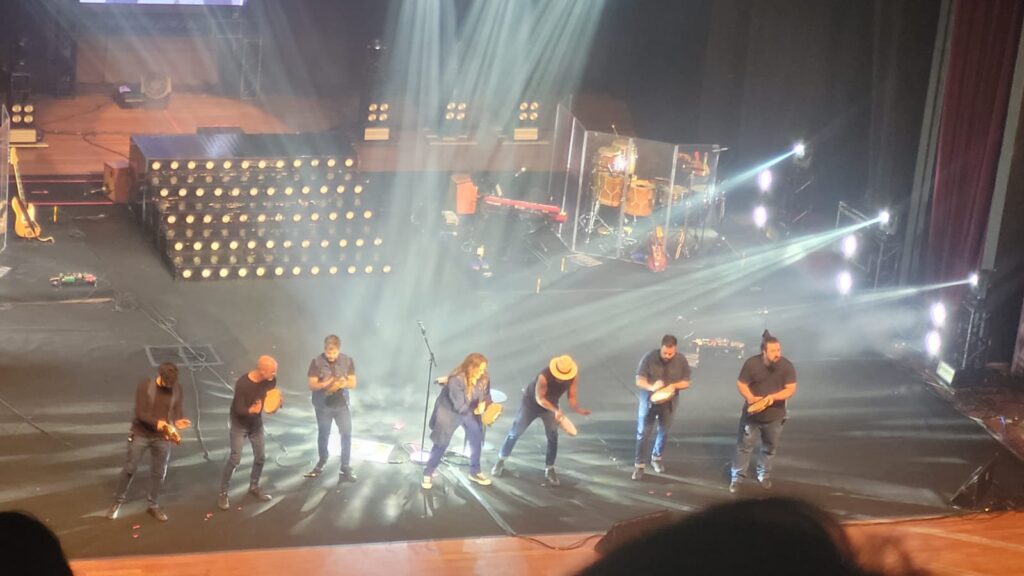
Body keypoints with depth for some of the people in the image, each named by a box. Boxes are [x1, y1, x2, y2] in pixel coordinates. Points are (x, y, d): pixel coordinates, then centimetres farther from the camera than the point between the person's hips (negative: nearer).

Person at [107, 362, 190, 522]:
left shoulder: (176, 389, -3)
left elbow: (177, 412, 3)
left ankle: (154, 506, 23)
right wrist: (156, 422, -31)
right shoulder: (144, 386, -14)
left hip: (162, 438, 3)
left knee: (158, 473, 8)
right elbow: (139, 413, -17)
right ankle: (117, 502, 20)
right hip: (141, 435, -3)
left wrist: (178, 422, -20)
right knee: (129, 469, 4)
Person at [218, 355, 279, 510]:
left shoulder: (271, 380, -17)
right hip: (240, 424, -5)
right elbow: (238, 409, -29)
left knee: (260, 457, 12)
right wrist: (251, 410, -51)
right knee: (235, 458, -8)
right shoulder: (242, 383, -33)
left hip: (257, 422, 6)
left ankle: (254, 486, 34)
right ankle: (223, 493, 4)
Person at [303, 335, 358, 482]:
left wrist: (343, 383, -25)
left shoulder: (347, 361, -5)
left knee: (346, 433, -4)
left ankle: (345, 467, 4)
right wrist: (324, 384, -31)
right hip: (323, 405, -1)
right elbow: (312, 385, -12)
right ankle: (322, 462, 34)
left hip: (341, 404, 1)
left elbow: (353, 383, -4)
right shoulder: (317, 362, -11)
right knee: (323, 434, 13)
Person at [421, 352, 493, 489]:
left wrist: (490, 409, -23)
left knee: (476, 440, 7)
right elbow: (459, 406, -33)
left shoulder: (484, 378, -17)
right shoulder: (456, 380, -35)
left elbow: (486, 396, -3)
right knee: (441, 443, 4)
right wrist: (475, 411, -40)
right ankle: (428, 473, 20)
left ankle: (475, 472, 27)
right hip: (449, 411, -5)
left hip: (470, 412, 5)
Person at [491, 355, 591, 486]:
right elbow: (539, 398, -35)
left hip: (551, 406, 4)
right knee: (515, 432, 6)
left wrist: (578, 410, -39)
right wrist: (555, 410, -47)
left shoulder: (572, 378, -24)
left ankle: (549, 469, 10)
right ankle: (500, 461, 25)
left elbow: (571, 397, -18)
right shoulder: (544, 376, -40)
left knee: (553, 436, -4)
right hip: (531, 403, -4)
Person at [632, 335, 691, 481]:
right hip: (649, 400, -2)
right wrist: (651, 387, -38)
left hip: (669, 401, 2)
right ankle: (639, 464, 11)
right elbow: (639, 381, -18)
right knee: (643, 433, 1)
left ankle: (657, 458, 40)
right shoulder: (649, 357, -20)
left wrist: (673, 385, -26)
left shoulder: (681, 360, -13)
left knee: (664, 431, 18)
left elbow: (686, 382, -4)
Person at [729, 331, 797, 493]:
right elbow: (741, 384, -12)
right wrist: (750, 398, -31)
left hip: (774, 416, 1)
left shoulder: (787, 366, -17)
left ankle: (764, 475, 37)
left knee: (769, 447, 18)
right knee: (744, 445, 6)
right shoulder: (751, 363, -19)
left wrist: (773, 397, -32)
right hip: (752, 413, -1)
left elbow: (791, 389, -16)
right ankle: (736, 478, 17)